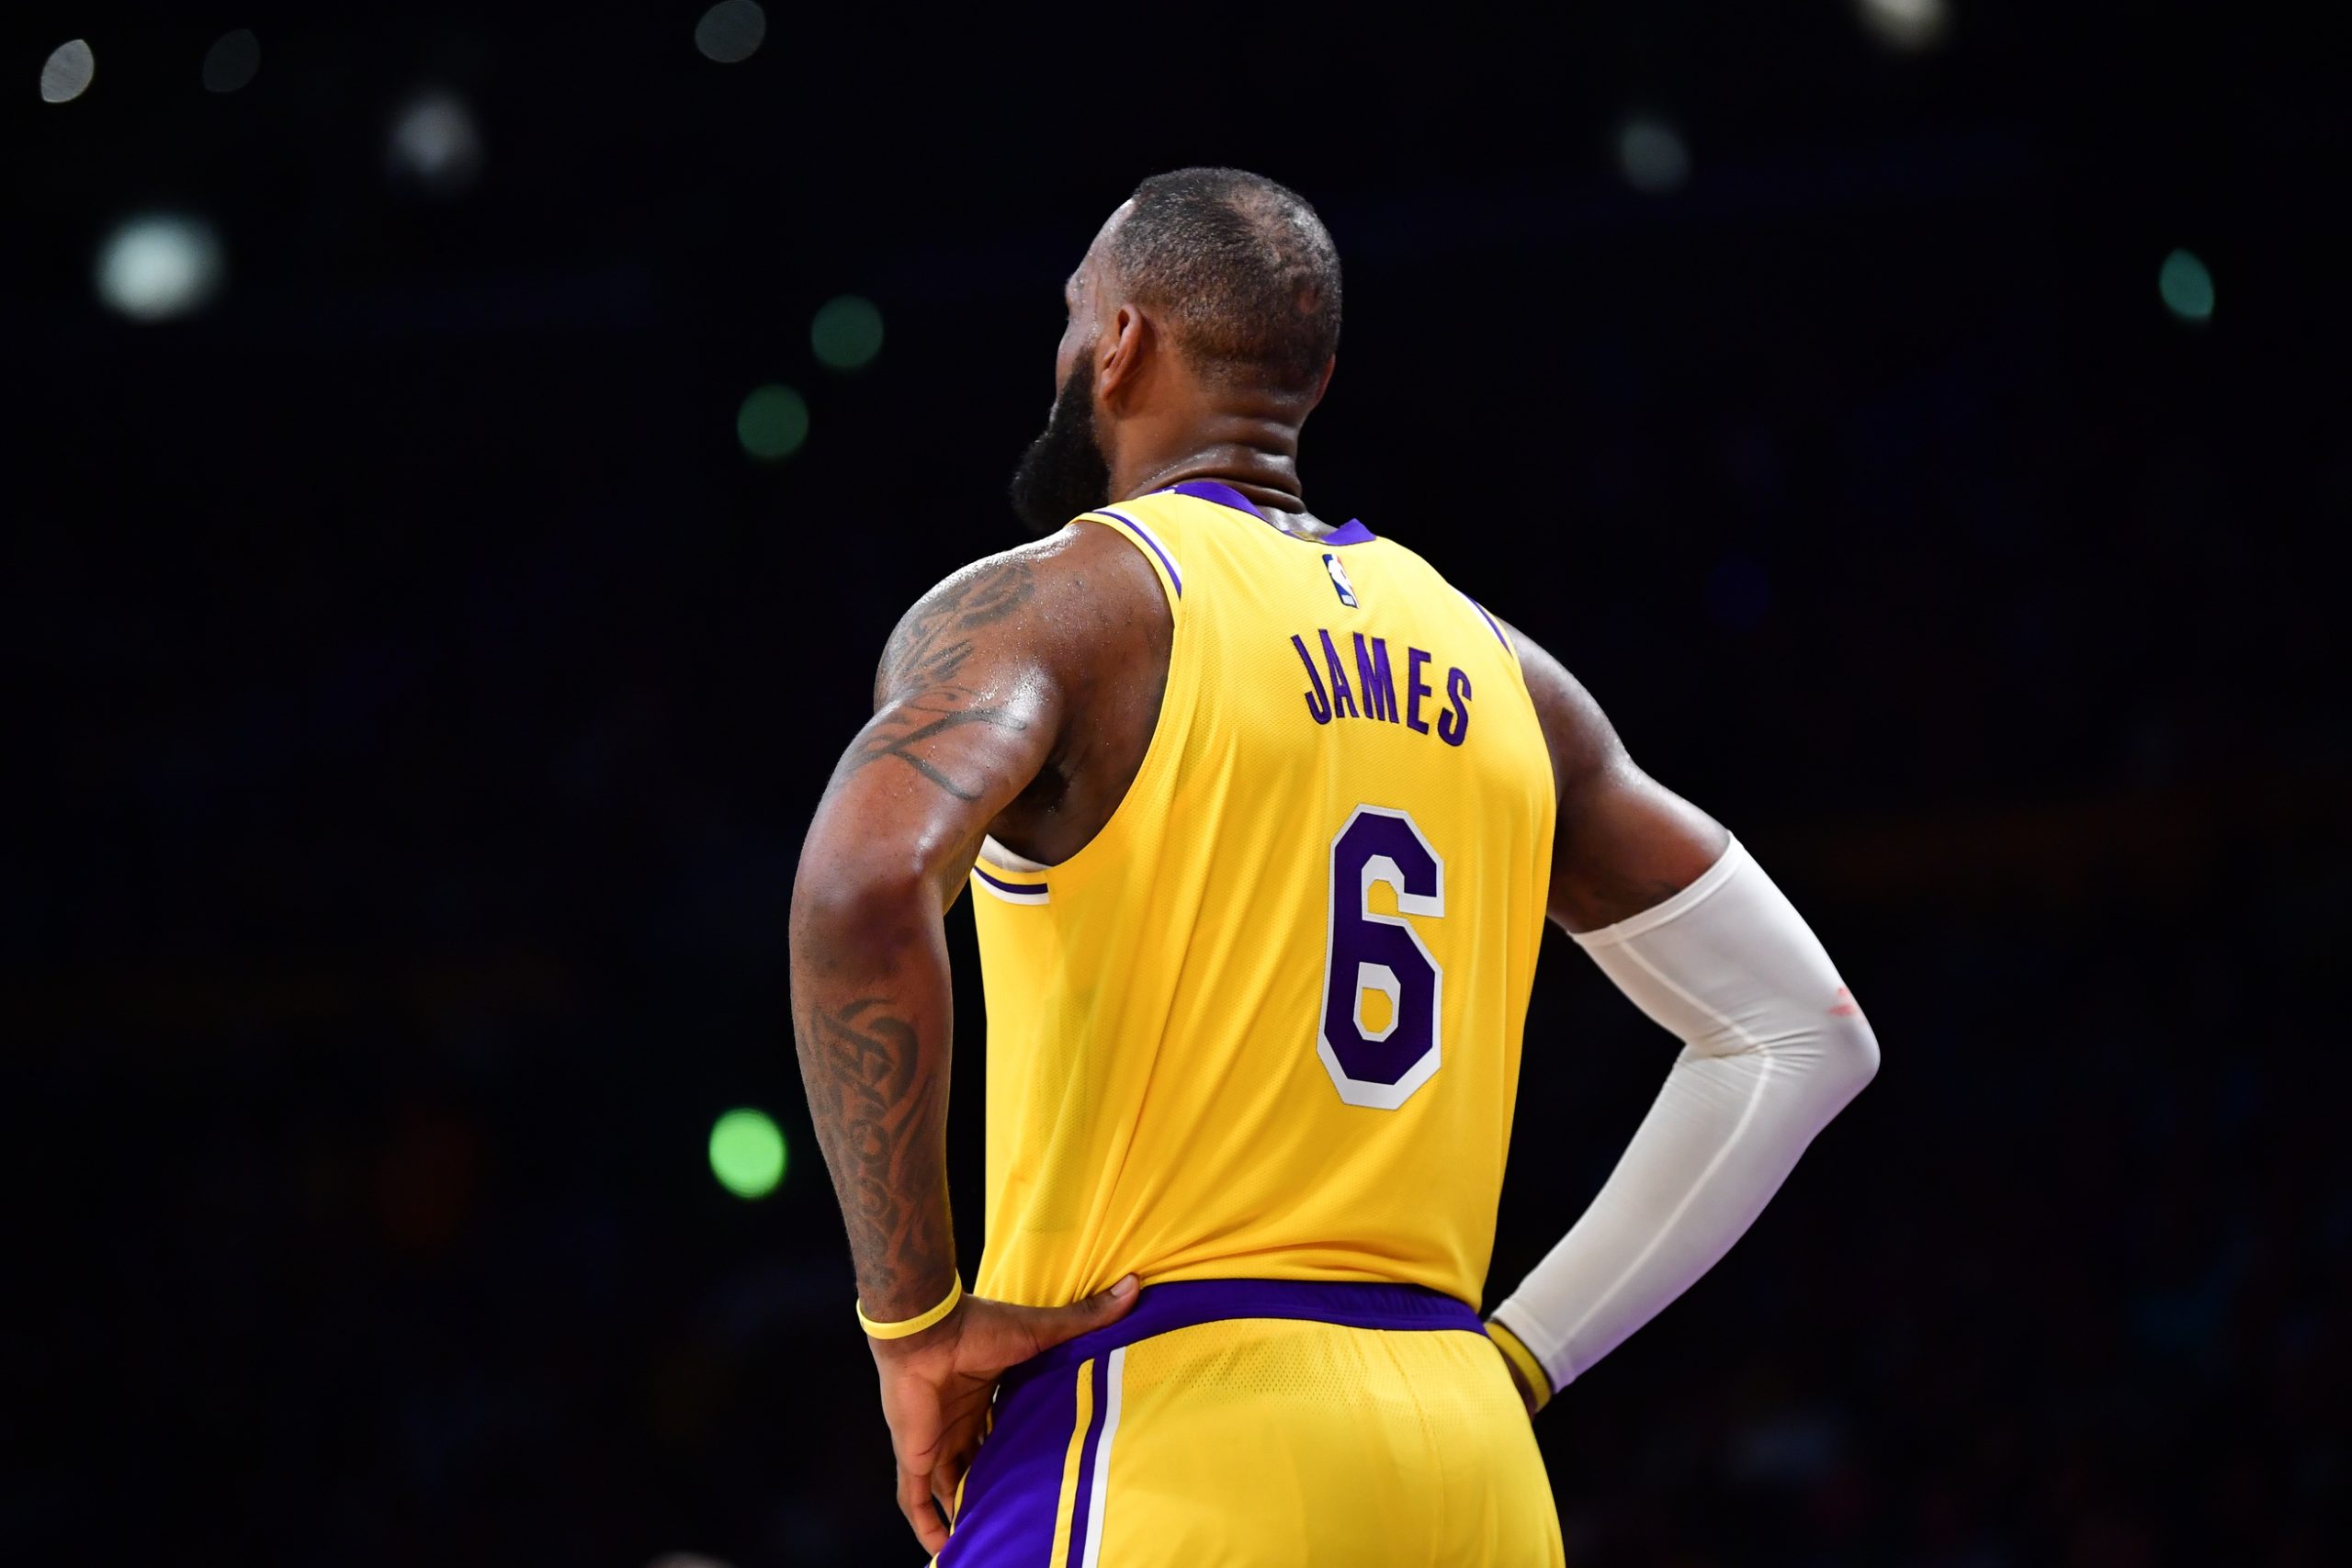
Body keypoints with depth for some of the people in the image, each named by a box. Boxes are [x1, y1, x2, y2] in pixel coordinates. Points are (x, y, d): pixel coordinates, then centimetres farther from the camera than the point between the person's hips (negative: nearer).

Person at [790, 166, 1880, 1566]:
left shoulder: (1048, 604, -1)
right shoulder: (1493, 668, 17)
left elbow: (865, 887, -22)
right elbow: (1810, 1035, 19)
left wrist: (915, 1316, -12)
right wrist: (1514, 1356, 17)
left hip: (1166, 1450, -6)